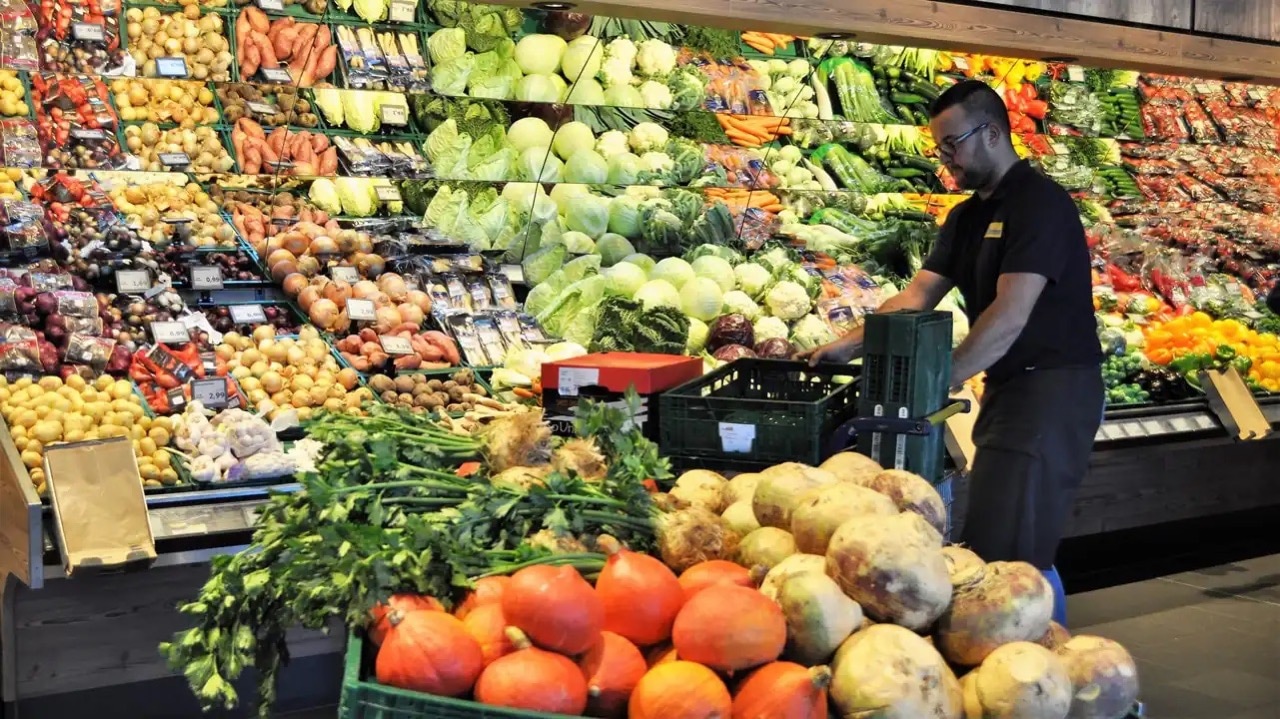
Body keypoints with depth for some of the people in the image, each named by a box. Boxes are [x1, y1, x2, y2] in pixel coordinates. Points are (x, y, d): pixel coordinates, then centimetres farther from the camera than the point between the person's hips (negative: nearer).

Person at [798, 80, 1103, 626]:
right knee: (988, 541, 13)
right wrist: (849, 345, -3)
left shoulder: (1040, 203, -14)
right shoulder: (968, 216, 14)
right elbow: (915, 299, 10)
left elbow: (1010, 316, -22)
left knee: (1009, 550, -13)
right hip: (1007, 386, 10)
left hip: (1053, 389, -10)